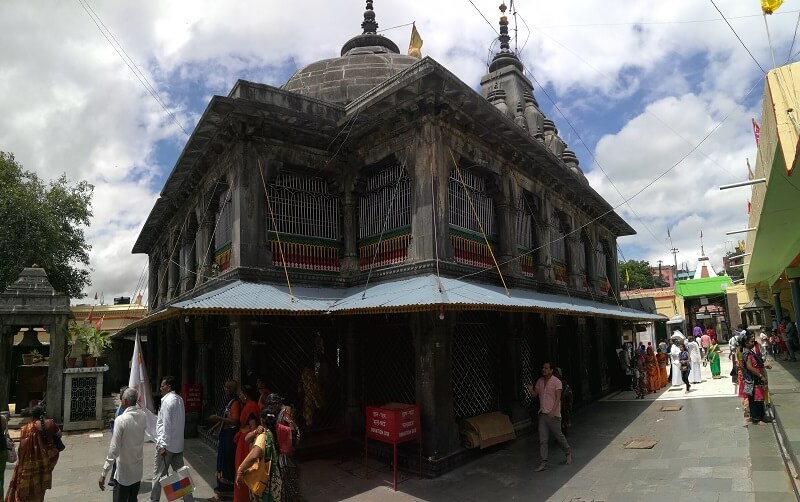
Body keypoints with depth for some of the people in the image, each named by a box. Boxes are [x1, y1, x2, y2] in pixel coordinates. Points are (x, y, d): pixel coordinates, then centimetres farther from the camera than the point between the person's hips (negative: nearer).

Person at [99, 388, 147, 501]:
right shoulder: (143, 416, -4)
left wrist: (104, 473, -13)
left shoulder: (121, 420, -21)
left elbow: (114, 449, -20)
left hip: (124, 471, -5)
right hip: (138, 470, 5)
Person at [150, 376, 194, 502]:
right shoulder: (179, 399, 9)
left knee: (158, 474, 8)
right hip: (178, 444, 8)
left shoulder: (167, 401, -15)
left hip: (166, 444, -8)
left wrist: (163, 444, -15)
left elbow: (166, 424, -18)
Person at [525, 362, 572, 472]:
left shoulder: (556, 382, -10)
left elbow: (558, 398, -16)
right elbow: (534, 394, 10)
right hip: (542, 414, 5)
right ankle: (544, 463, 5)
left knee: (558, 436, 10)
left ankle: (568, 453, 37)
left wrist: (553, 411, -28)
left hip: (553, 415, -5)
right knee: (543, 439, 2)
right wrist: (530, 389, -12)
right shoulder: (540, 381, 7)